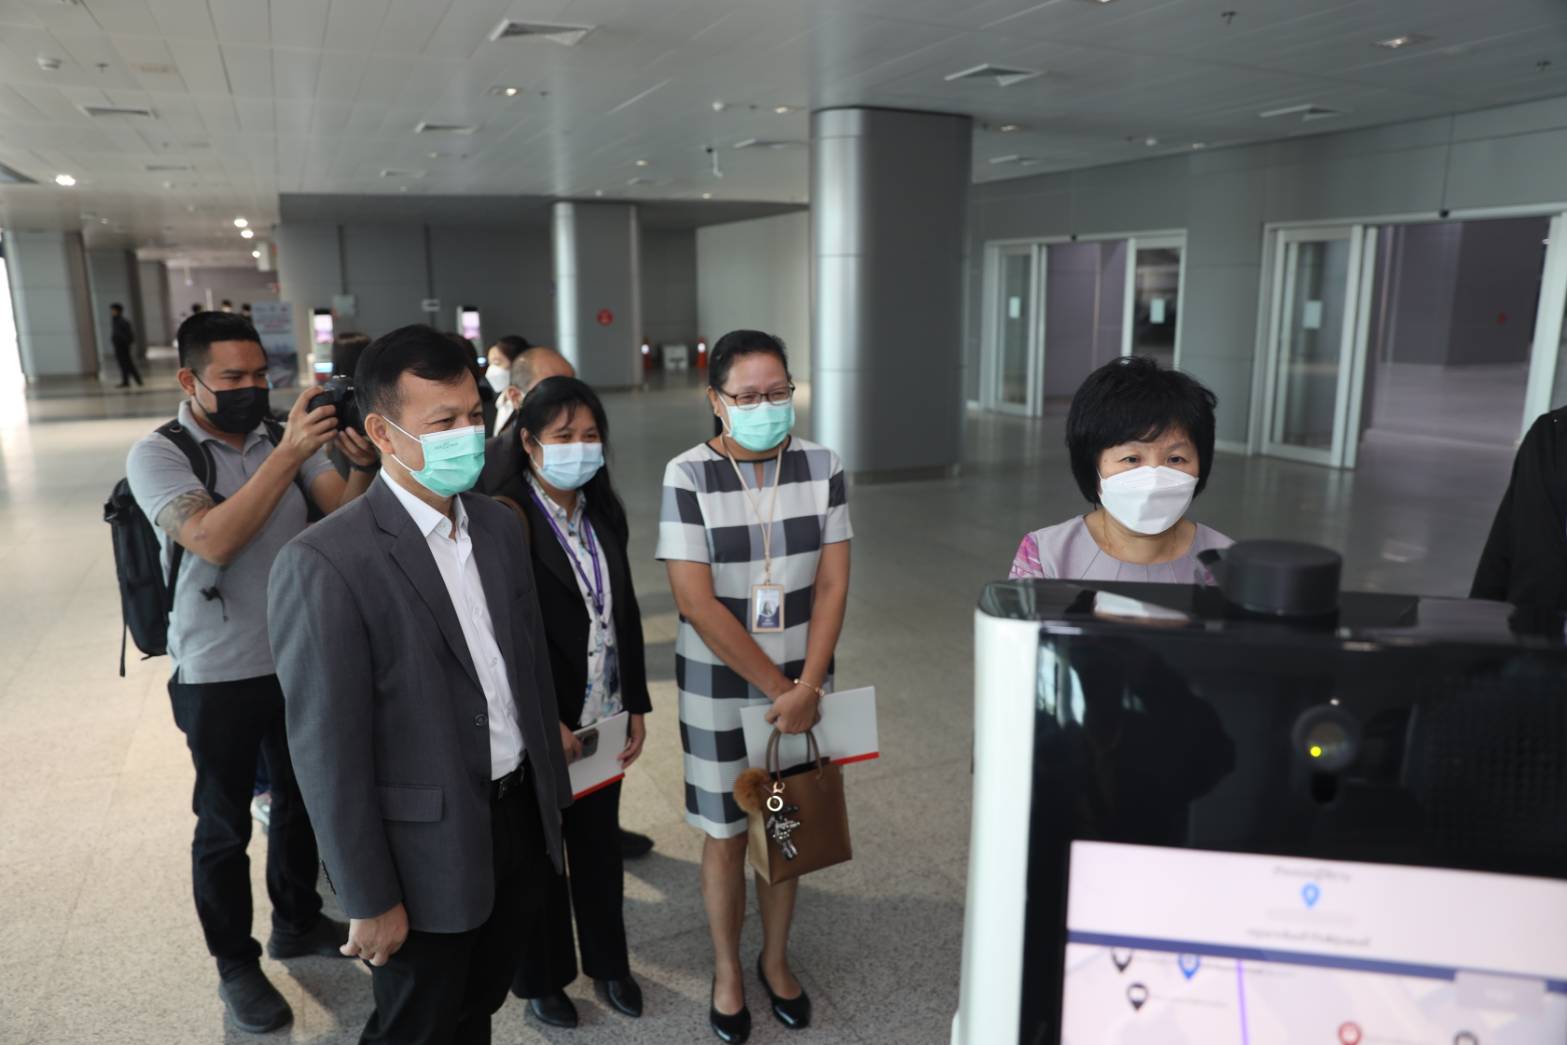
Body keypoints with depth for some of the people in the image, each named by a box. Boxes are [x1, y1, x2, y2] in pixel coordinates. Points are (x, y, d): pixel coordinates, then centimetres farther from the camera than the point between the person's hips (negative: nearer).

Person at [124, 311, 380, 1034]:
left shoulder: (285, 435, 0)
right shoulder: (158, 454, -12)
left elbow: (343, 511, -11)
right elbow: (213, 541, -28)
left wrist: (359, 462, -32)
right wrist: (287, 455, -34)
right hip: (220, 675, -4)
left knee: (301, 799, 19)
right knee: (225, 825, 11)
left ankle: (297, 923, 41)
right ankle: (236, 966, 29)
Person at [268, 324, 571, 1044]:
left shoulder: (500, 527, 2)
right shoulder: (324, 564, -21)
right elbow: (328, 751, -18)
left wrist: (553, 797, 13)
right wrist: (369, 902, -13)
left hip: (522, 824, 6)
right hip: (428, 854, -5)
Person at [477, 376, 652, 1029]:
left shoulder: (605, 513, 4)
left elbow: (625, 613, 8)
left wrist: (636, 704, 7)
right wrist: (544, 722, -17)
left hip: (602, 717, 6)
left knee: (600, 844, 19)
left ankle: (608, 962, 39)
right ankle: (542, 977, 35)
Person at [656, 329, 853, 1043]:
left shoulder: (822, 468, -4)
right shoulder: (687, 477, -13)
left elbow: (832, 585, -4)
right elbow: (696, 601, -17)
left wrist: (806, 687, -12)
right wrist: (776, 687, -15)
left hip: (802, 683, 3)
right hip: (719, 688, -2)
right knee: (725, 835, 12)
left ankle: (776, 959, 40)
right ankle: (727, 971, 36)